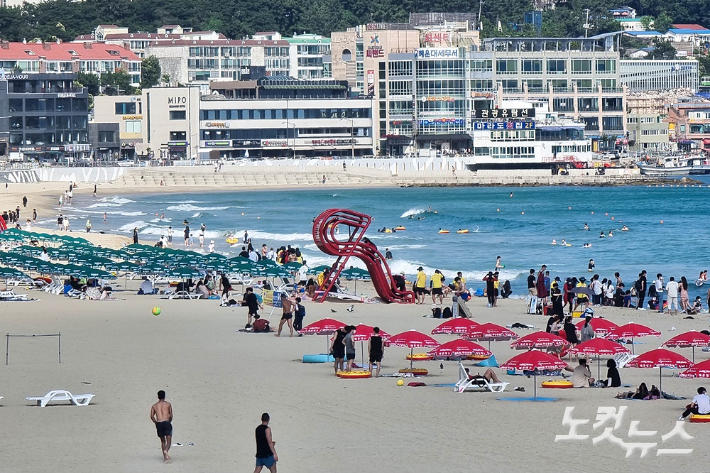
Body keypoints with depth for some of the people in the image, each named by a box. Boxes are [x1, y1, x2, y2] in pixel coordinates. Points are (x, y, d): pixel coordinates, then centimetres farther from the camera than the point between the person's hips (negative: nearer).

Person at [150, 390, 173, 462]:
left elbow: (152, 416, 1)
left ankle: (164, 456, 17)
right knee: (169, 441, -5)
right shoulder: (168, 404, 8)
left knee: (162, 440, 18)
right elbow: (171, 415, 5)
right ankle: (166, 450, -34)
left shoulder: (154, 406, 12)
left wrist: (156, 423, 14)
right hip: (166, 423, -2)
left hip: (159, 424, 2)